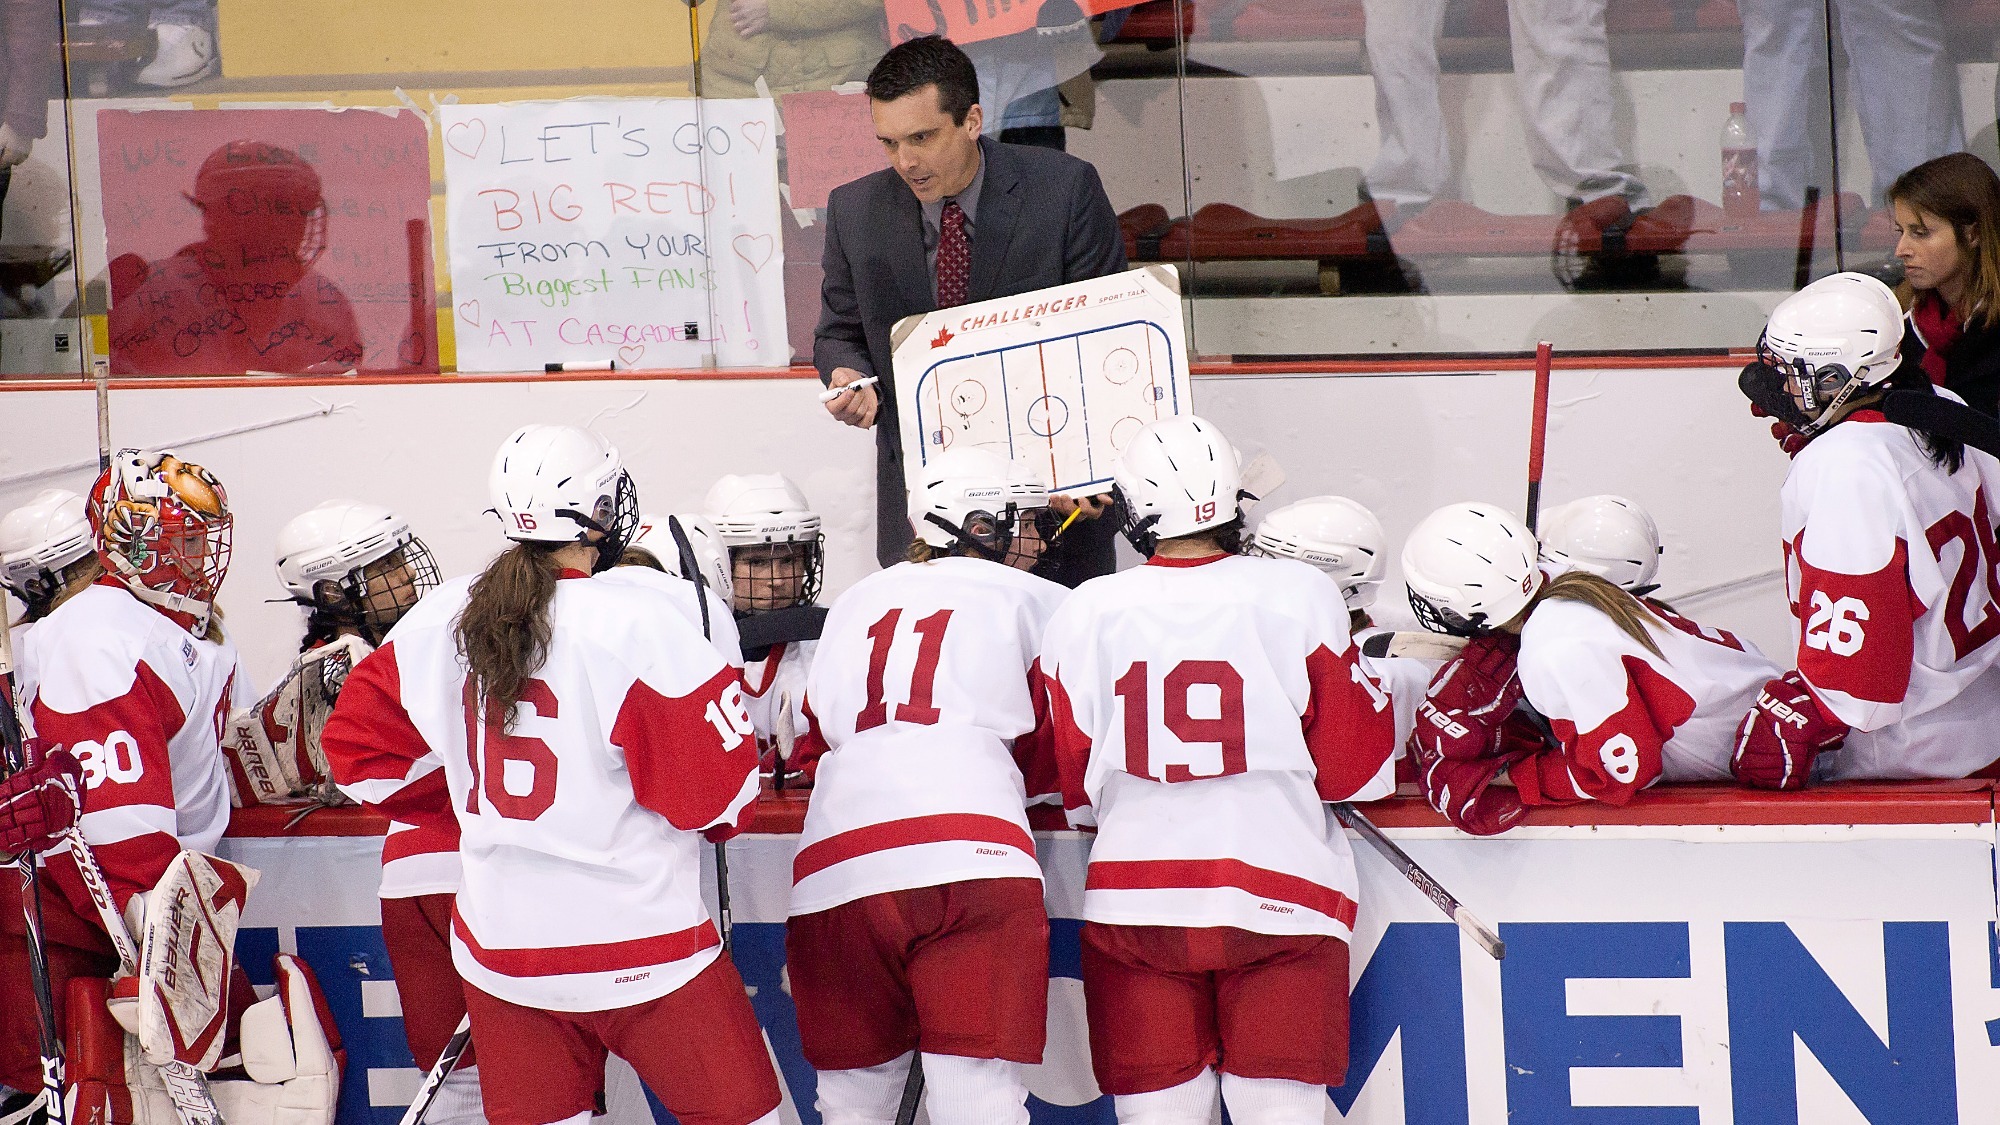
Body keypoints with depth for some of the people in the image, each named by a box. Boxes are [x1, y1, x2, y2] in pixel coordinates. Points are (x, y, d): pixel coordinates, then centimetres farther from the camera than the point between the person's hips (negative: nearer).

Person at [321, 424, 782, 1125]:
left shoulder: (436, 622, 0)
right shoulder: (635, 622, -18)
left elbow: (359, 750, 10)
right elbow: (719, 790, -14)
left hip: (498, 954, 6)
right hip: (640, 948, -6)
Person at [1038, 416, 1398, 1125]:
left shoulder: (1083, 615, 2)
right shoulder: (1301, 597, -3)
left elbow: (1073, 792, 10)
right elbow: (1353, 769, 2)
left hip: (1134, 901, 1)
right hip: (1277, 900, -1)